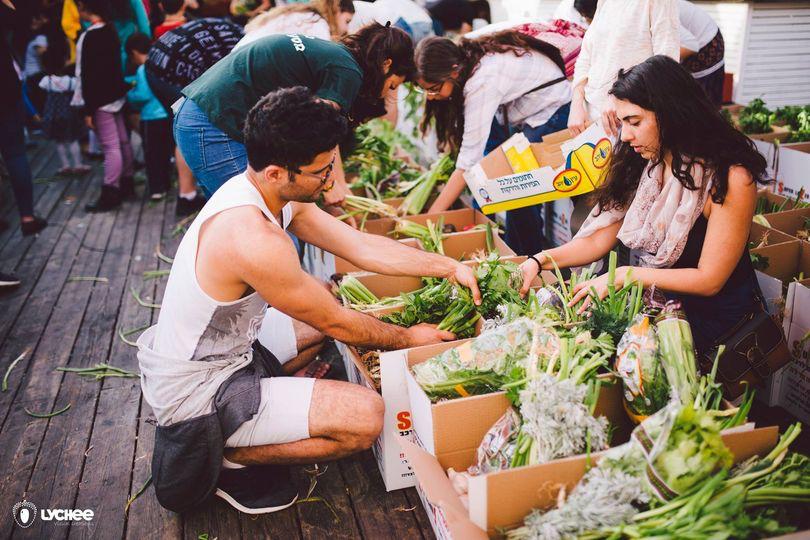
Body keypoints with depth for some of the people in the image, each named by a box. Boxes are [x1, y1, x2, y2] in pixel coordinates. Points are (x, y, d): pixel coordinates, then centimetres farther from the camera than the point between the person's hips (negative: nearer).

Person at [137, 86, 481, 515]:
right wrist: (409, 338, -3)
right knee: (365, 416, -20)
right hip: (194, 393, -10)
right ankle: (227, 459, -1)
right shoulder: (255, 238, -32)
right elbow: (335, 324, -19)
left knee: (323, 309, 22)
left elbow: (362, 246, 3)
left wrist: (449, 266, 1)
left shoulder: (270, 192, -3)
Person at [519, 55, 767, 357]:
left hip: (713, 314, -5)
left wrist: (624, 276, -21)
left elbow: (709, 280, -17)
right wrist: (540, 261, -13)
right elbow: (600, 239, 1)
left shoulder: (730, 178, -20)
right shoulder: (642, 164, -1)